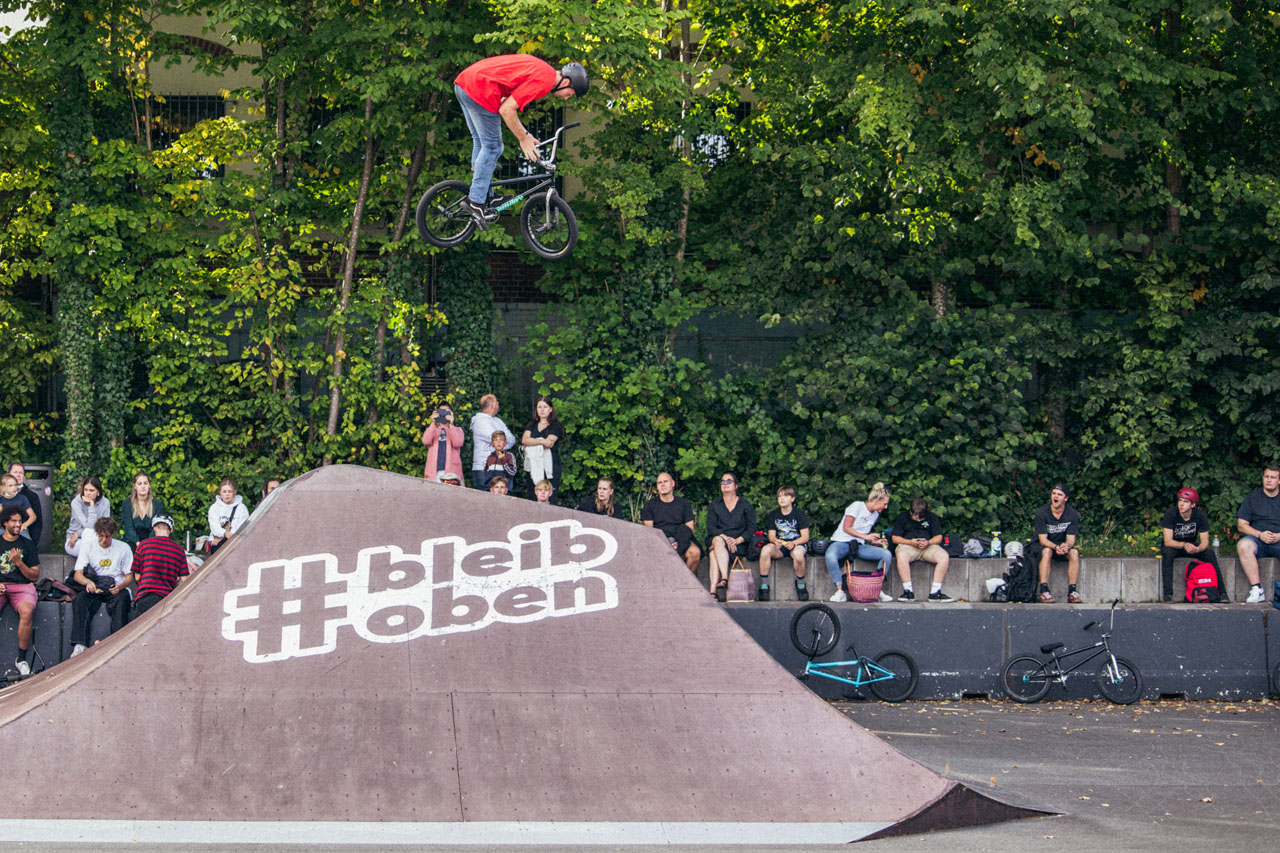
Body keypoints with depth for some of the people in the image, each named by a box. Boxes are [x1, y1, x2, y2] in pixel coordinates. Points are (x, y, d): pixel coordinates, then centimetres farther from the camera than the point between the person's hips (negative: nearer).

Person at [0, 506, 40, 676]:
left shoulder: (28, 544, 14)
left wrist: (19, 562, -4)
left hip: (22, 586, 0)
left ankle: (22, 659, -23)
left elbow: (35, 576, 11)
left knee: (27, 611, -34)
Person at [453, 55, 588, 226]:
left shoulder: (541, 69, 18)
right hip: (479, 89, -10)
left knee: (481, 142, 23)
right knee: (492, 147, 0)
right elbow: (506, 110, -13)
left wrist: (525, 134, 23)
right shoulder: (543, 81, -12)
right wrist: (523, 139, -2)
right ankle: (476, 202, 3)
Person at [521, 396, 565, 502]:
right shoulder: (531, 425, 18)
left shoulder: (555, 426, 4)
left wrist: (531, 442, -3)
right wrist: (541, 441, -12)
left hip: (550, 467, -4)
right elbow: (524, 440, 0)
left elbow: (549, 443, -10)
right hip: (533, 466, 4)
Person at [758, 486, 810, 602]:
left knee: (797, 553, -40)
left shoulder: (799, 513, -2)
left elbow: (805, 536, -7)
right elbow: (771, 535, 3)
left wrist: (793, 543, -27)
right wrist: (776, 541, -23)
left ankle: (801, 584, -15)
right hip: (780, 546, 3)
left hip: (798, 543, -3)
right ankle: (764, 585, -24)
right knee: (765, 549, -31)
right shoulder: (773, 515, 8)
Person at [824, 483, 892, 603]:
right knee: (830, 556, -41)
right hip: (842, 542, -6)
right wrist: (865, 536, -14)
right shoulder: (857, 506, -6)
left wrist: (875, 541, 4)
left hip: (858, 546, 6)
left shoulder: (875, 514, 17)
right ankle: (840, 591, -35)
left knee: (886, 554, -17)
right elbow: (846, 528, -10)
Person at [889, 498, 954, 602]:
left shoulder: (932, 517, 11)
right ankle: (908, 591, -34)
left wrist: (928, 543, -14)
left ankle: (934, 592, -26)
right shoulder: (902, 517, 6)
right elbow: (895, 538, 2)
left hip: (928, 546, 2)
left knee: (944, 556, -28)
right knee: (901, 556, -39)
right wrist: (910, 542, -15)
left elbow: (938, 538, 9)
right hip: (908, 546, -2)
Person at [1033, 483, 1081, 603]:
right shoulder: (1042, 513, -15)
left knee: (1074, 552, -28)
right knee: (1047, 551, -36)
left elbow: (1071, 539, -12)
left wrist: (1067, 545, -37)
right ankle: (1044, 591, -40)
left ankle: (1072, 591, -29)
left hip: (1062, 545, 3)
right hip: (1042, 545, -2)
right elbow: (1043, 539, -19)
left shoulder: (1072, 514, -8)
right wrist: (1056, 547, -39)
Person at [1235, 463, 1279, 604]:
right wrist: (1260, 534, -9)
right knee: (1243, 545, -35)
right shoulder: (1253, 497, 13)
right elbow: (1241, 525, 7)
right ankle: (1256, 589, -36)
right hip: (1258, 540, 0)